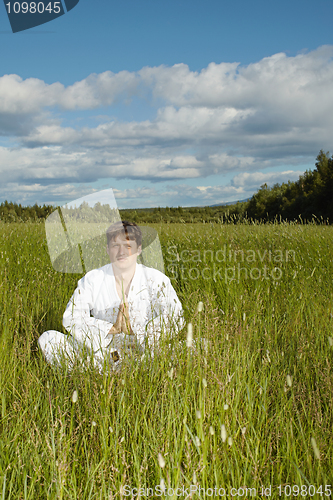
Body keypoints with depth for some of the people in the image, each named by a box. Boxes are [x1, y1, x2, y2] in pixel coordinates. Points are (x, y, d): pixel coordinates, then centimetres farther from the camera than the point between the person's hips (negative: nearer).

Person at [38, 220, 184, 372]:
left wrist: (134, 328, -22)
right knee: (47, 338, -16)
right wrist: (111, 328, -19)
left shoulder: (156, 280, 0)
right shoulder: (92, 280, 3)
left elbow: (175, 319, -11)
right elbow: (71, 318, -6)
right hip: (100, 349, 2)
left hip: (141, 349, -1)